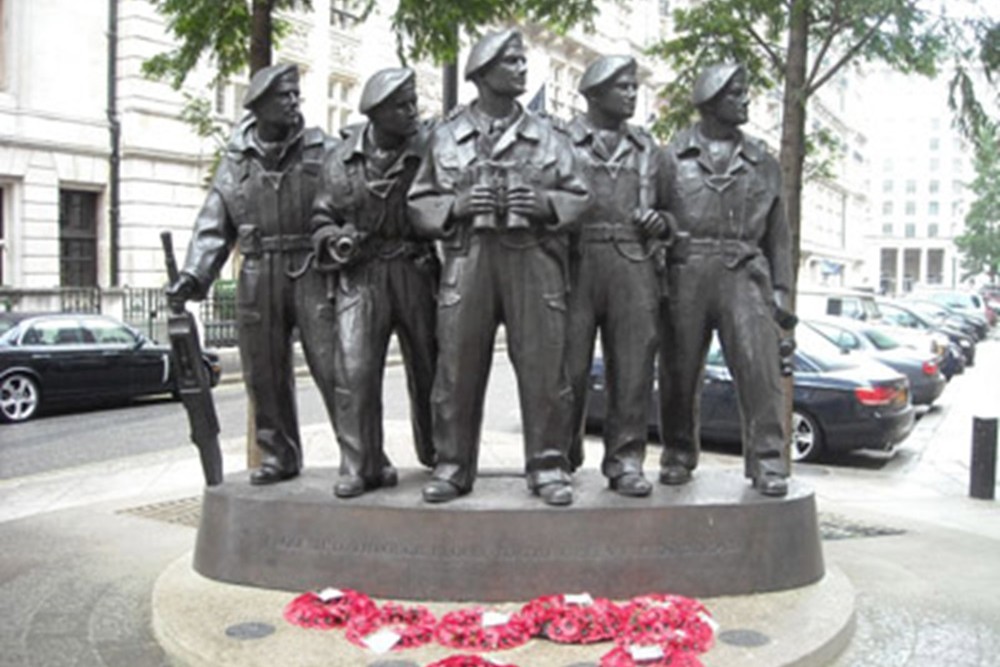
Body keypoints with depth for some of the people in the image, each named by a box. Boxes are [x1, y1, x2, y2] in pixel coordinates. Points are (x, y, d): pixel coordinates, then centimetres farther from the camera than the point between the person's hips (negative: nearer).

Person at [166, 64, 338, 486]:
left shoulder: (321, 150, 4)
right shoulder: (235, 161, 11)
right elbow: (213, 226, 9)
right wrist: (193, 275, -2)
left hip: (311, 272, -3)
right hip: (258, 277, 3)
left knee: (333, 368, -7)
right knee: (264, 375, 7)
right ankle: (279, 455, 21)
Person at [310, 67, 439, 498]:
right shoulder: (341, 159, 5)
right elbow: (322, 218, 11)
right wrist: (337, 241, -9)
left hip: (417, 272, 0)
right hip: (360, 275, 0)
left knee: (428, 369, 11)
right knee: (353, 371, -10)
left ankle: (437, 456, 32)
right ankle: (361, 467, 1)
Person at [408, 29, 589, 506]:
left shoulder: (547, 136, 14)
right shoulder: (446, 136, 12)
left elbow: (577, 197, 13)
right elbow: (419, 203, 11)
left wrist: (545, 203, -7)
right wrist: (457, 206, -8)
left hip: (534, 257, 0)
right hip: (467, 258, 0)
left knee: (543, 366, -2)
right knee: (457, 366, 0)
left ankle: (548, 466, 9)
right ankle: (452, 466, 11)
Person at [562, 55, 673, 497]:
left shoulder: (646, 148, 21)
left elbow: (665, 208, 26)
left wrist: (660, 222, 5)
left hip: (633, 263, 3)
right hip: (575, 261, -3)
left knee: (633, 367, -1)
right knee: (567, 365, -3)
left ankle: (626, 460, 6)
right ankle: (561, 457, 11)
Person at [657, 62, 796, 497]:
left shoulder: (762, 163, 17)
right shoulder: (672, 156, 11)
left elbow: (778, 233, 17)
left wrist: (780, 291, 8)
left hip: (743, 272, 1)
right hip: (685, 272, -1)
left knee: (759, 366, -11)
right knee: (679, 371, 3)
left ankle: (767, 462, -5)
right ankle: (678, 455, 19)